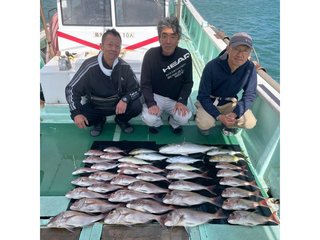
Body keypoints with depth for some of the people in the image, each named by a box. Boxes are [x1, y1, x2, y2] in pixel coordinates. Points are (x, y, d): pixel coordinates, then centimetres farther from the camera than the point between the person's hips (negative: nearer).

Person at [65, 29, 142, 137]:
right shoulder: (90, 66, -20)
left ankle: (121, 120, 11)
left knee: (137, 106, -25)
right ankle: (99, 121, 11)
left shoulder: (124, 67, -14)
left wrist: (125, 100, -31)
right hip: (95, 107, 0)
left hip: (119, 105, 1)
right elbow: (71, 89, -15)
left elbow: (137, 89, -9)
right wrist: (76, 113, -27)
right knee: (78, 117, -25)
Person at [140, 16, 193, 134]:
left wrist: (182, 101, -17)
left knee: (184, 118, -26)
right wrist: (151, 104, -25)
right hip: (155, 96, -1)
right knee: (149, 119, -28)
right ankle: (157, 123, 12)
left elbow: (188, 82, -2)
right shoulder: (151, 55, -13)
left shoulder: (185, 55, -10)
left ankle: (174, 122, 13)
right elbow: (145, 84, -10)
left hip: (175, 99, 1)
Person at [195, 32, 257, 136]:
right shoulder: (212, 66, -26)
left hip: (230, 103, 3)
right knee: (204, 124, -29)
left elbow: (250, 95, -10)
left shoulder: (250, 68, -18)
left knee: (250, 122, -16)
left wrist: (235, 113, -26)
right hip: (209, 102, -3)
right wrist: (218, 116, -31)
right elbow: (203, 96, -20)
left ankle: (228, 125, 14)